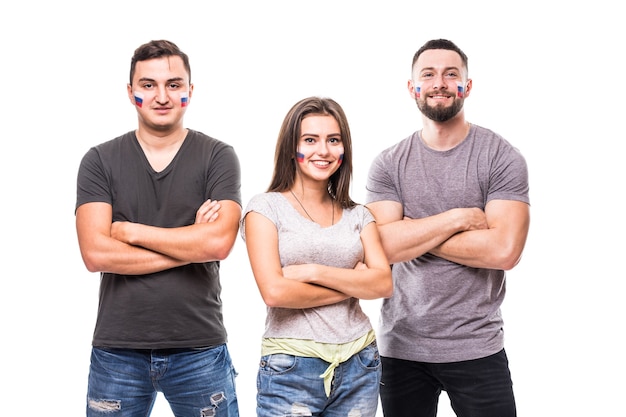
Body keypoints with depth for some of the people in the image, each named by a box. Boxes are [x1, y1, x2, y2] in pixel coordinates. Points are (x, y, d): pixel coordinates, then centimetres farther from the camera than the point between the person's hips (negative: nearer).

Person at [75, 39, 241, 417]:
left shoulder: (218, 157, 0)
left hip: (200, 351, -1)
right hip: (117, 351, 1)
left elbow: (219, 243, -14)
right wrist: (191, 245, -10)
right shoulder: (100, 161, 3)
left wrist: (130, 231, -8)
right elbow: (95, 254, -9)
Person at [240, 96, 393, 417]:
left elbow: (384, 283, -3)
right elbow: (274, 291, -14)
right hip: (291, 368, -4)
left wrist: (314, 272, -14)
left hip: (359, 365, 4)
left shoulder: (357, 214, 9)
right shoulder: (265, 207, -3)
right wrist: (353, 284, -5)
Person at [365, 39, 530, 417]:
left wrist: (413, 232, -11)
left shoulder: (502, 157, -4)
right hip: (401, 348, 2)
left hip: (477, 349, -2)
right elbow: (383, 245, -11)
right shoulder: (389, 164, 2)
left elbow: (504, 250, -16)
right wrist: (459, 218, -15)